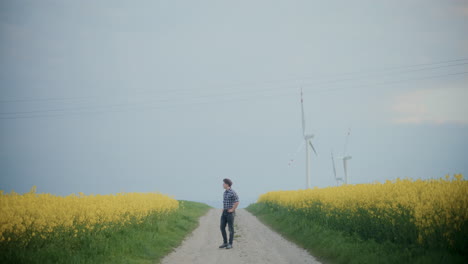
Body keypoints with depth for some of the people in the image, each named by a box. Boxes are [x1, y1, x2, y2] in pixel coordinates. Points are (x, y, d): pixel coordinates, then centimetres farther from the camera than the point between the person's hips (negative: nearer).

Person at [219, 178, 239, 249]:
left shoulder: (232, 192, -14)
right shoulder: (225, 192, 14)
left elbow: (237, 202, -22)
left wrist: (232, 209, -18)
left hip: (230, 212, -8)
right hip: (224, 212, 8)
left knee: (230, 228, -2)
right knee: (222, 227, 4)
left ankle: (230, 244, 4)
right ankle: (225, 243, 13)